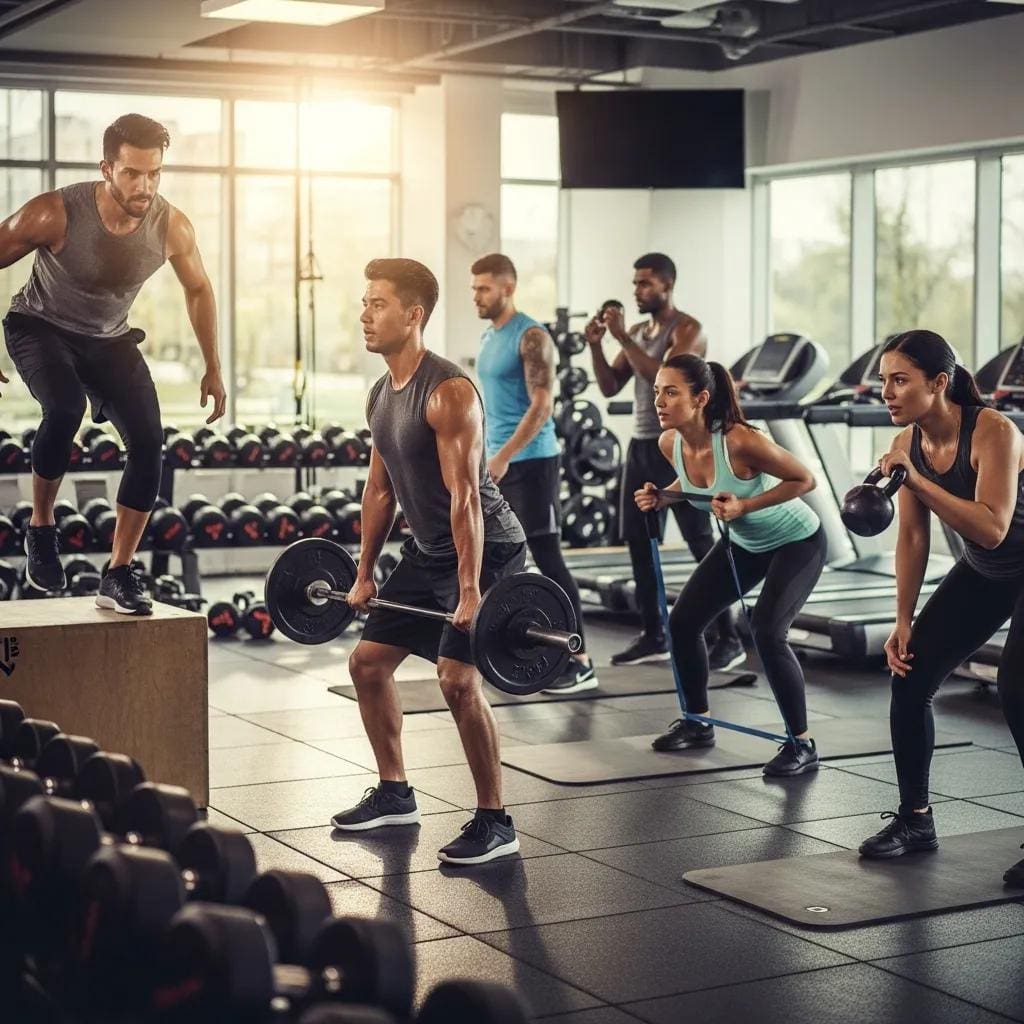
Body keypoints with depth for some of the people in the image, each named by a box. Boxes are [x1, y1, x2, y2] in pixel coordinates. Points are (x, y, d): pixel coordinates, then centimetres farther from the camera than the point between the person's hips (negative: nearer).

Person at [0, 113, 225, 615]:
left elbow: (198, 290, 2)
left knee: (149, 445, -12)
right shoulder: (55, 214, -28)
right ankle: (41, 527, -10)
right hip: (41, 328, -4)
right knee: (65, 408, -34)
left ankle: (119, 575, 0)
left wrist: (213, 368, 3)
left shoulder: (171, 227, -18)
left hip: (109, 339, 4)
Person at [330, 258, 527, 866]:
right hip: (429, 550, 10)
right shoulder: (381, 395, 6)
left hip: (488, 550, -10)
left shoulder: (448, 392, -22)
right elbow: (381, 489, 14)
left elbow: (465, 497, -26)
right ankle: (394, 794, 27)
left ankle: (495, 823, -8)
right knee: (368, 661, 12)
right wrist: (365, 574, 17)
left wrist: (470, 593, -29)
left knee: (458, 677, -20)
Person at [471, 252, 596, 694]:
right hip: (498, 462, 9)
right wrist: (484, 455, 19)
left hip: (529, 462, -9)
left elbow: (541, 405, -20)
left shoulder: (531, 337, -13)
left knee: (547, 558, -9)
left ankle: (580, 663, -6)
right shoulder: (488, 337, 14)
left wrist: (504, 456, -25)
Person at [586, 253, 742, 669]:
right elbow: (610, 388, 10)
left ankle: (729, 639, -3)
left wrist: (623, 337, -23)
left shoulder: (688, 330, -10)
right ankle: (653, 636, 16)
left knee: (702, 545, -7)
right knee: (638, 542, 8)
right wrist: (596, 345, -4)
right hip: (641, 445, 8)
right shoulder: (638, 332, 13)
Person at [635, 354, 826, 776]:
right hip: (743, 543, 7)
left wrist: (745, 506, -33)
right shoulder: (670, 443, -15)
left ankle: (802, 744, -9)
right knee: (682, 621, 3)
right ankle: (697, 722, 24)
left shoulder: (740, 441, -35)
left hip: (797, 541, -7)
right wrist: (661, 498, -13)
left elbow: (805, 480, -24)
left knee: (767, 631, -24)